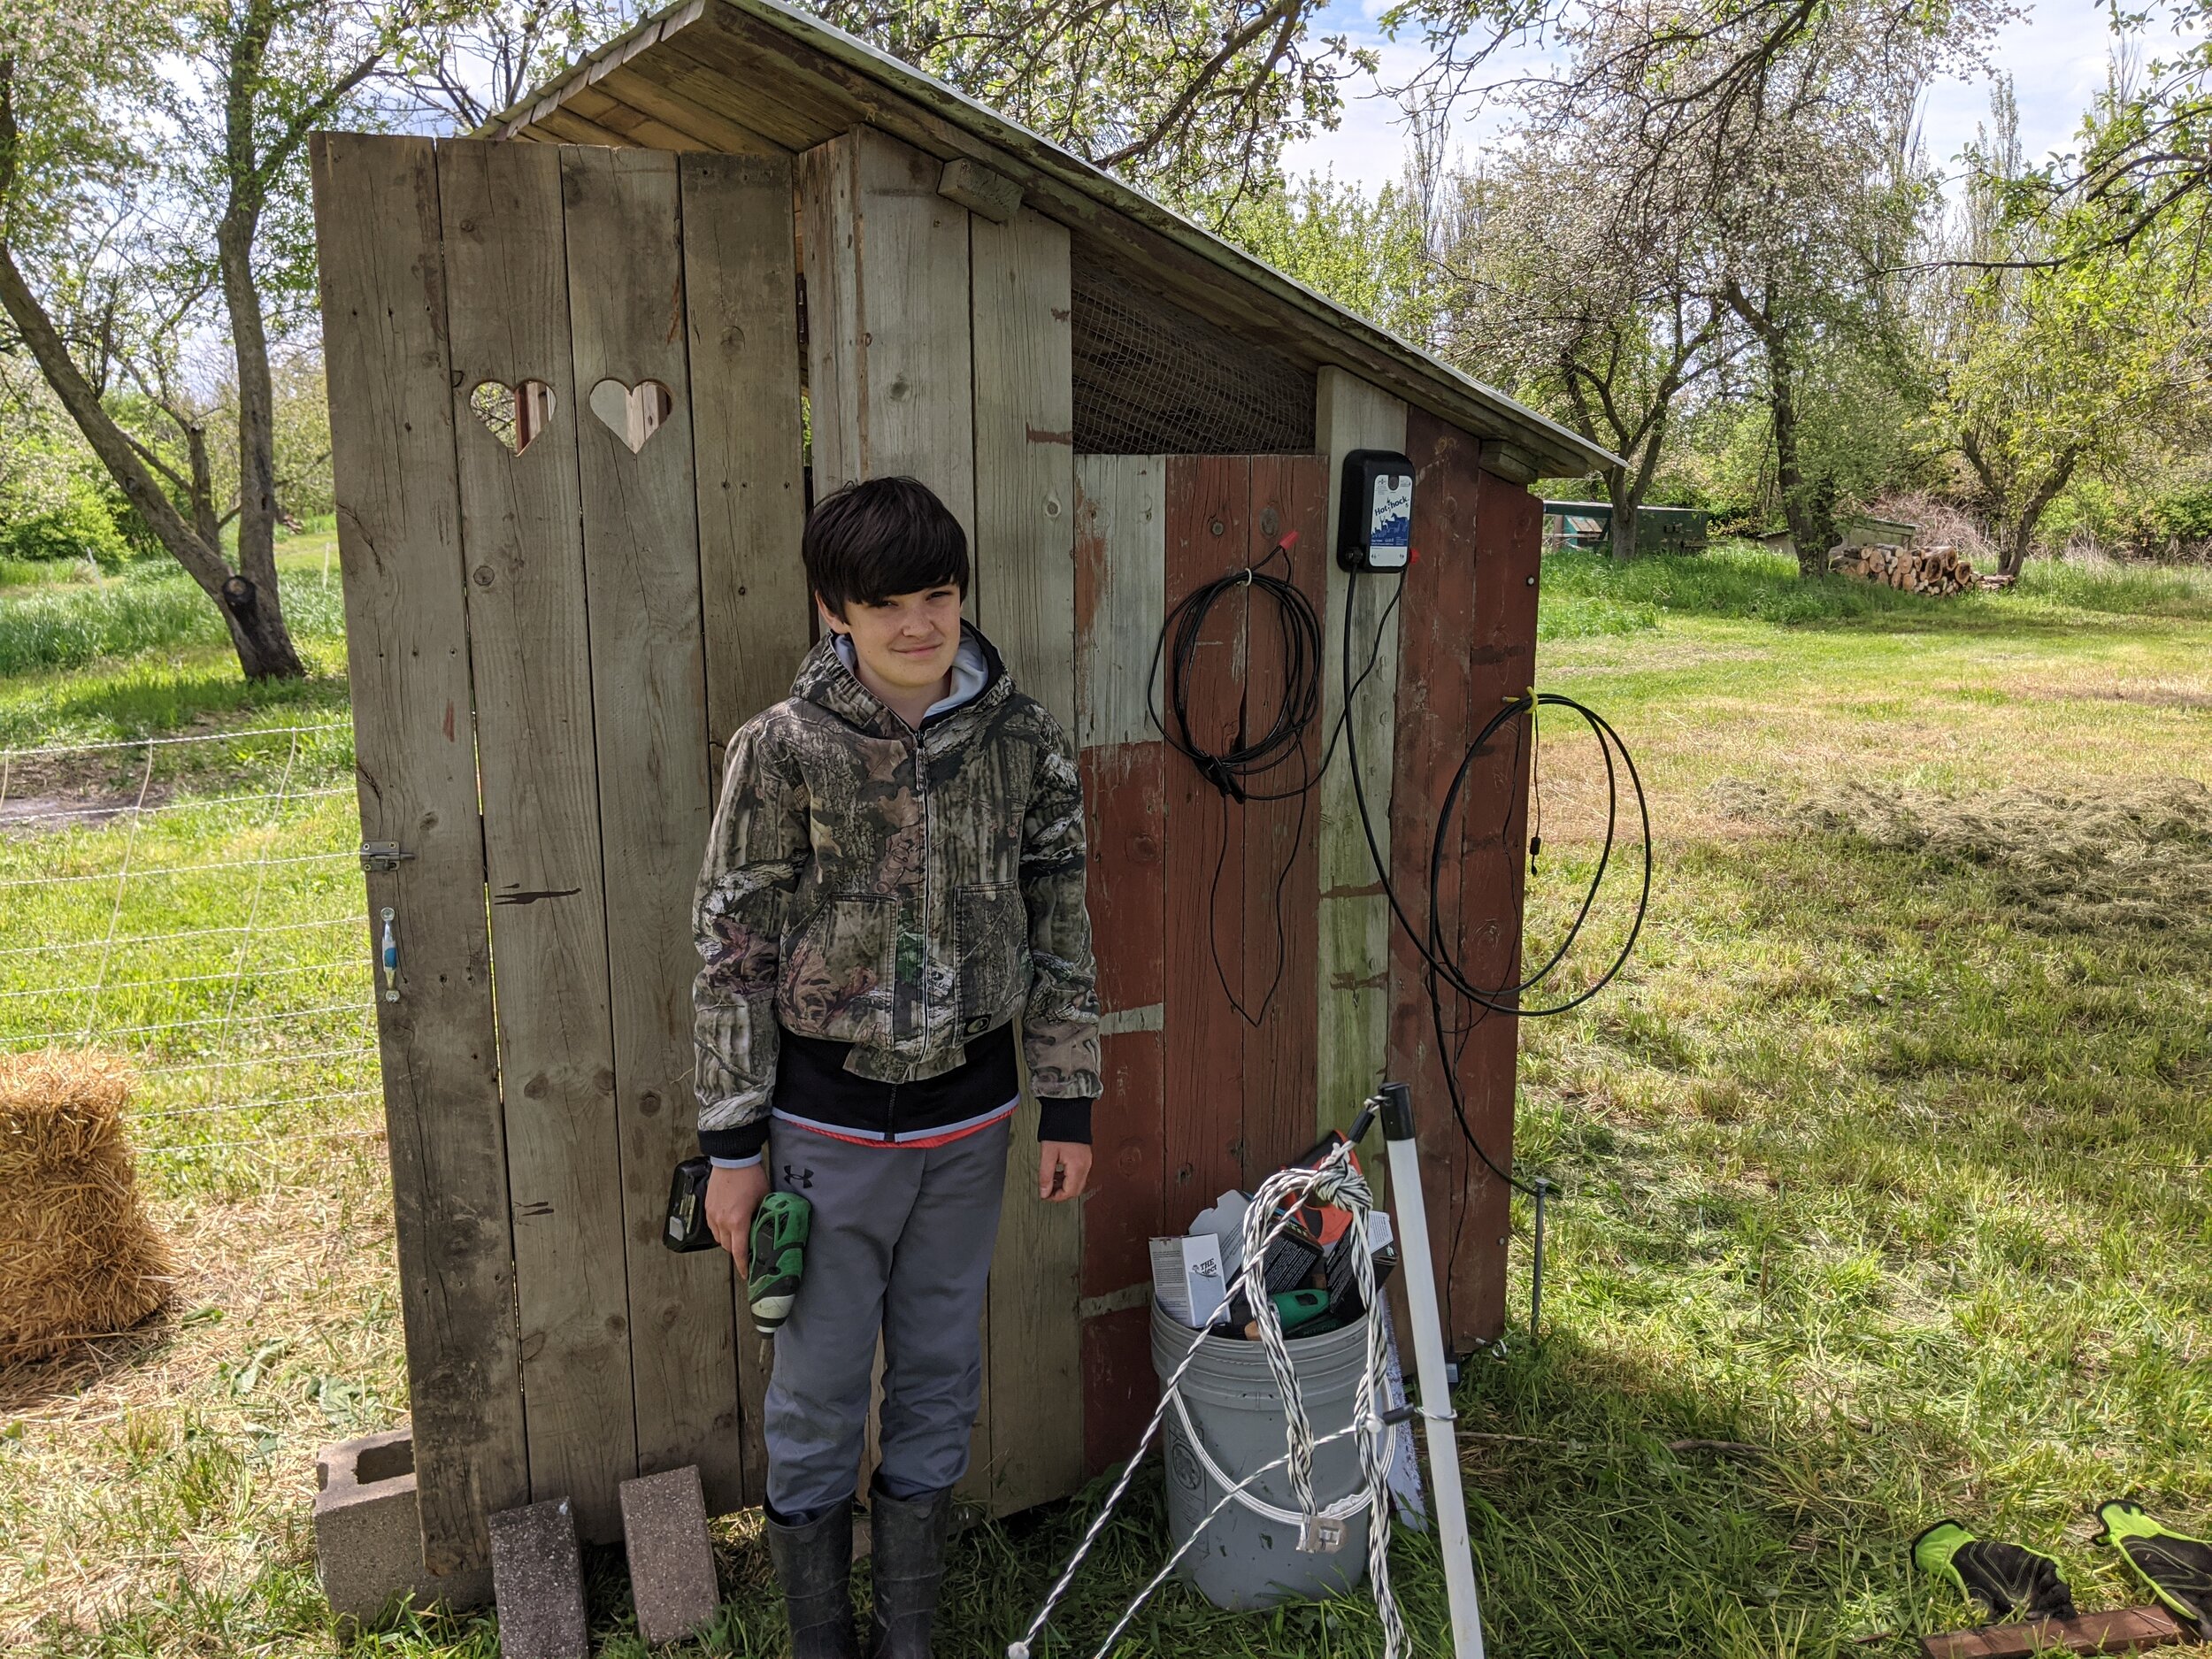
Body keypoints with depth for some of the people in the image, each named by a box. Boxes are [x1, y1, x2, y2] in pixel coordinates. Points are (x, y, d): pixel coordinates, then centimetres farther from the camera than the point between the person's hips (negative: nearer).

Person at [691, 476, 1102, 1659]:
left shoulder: (1023, 739, -5)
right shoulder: (783, 748, -13)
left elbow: (1061, 928, 2)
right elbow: (732, 950, -8)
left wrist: (1068, 1106, 3)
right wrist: (733, 1146, -6)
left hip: (968, 1118, 3)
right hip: (829, 1123, -2)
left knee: (940, 1382, 17)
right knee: (817, 1394, 11)